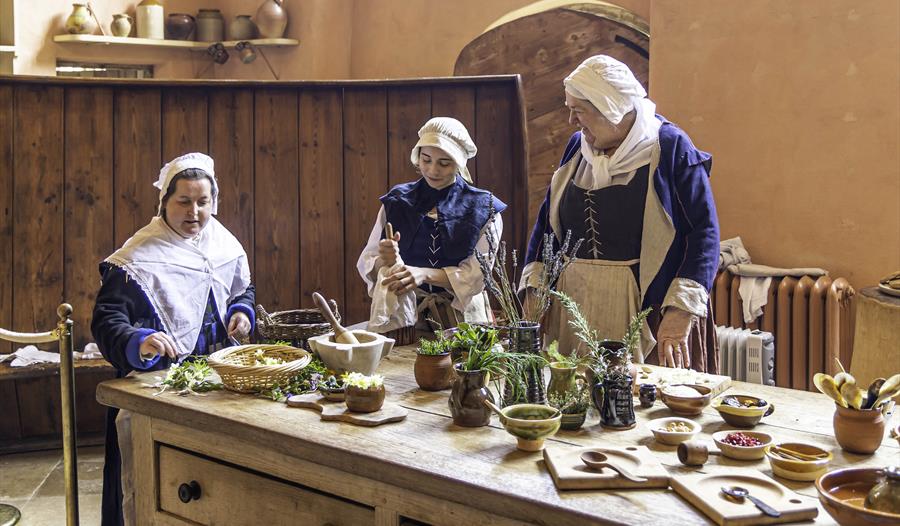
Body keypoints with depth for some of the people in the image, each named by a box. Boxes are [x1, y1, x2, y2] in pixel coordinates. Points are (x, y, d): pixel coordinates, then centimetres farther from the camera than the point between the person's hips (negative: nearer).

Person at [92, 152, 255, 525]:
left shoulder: (225, 244, 6)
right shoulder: (137, 258, -12)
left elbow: (243, 290, 23)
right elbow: (106, 320, -17)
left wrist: (242, 311, 2)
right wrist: (138, 343, -36)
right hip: (157, 381, -5)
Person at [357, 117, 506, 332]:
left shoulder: (484, 208, 3)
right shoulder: (397, 201, 8)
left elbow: (478, 273, -5)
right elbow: (366, 262, 5)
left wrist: (425, 274, -19)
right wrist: (384, 262, -18)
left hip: (461, 317, -1)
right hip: (403, 315, 1)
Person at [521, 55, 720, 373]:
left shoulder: (670, 147, -6)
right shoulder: (578, 147, 11)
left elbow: (703, 233, -11)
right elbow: (547, 222, 16)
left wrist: (680, 313, -19)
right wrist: (535, 291, 5)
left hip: (645, 310, -5)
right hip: (572, 308, 5)